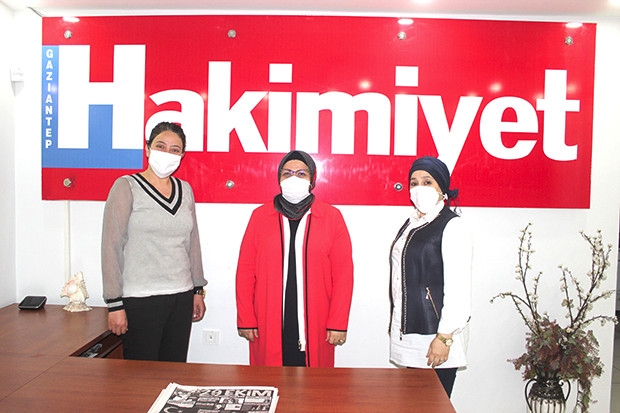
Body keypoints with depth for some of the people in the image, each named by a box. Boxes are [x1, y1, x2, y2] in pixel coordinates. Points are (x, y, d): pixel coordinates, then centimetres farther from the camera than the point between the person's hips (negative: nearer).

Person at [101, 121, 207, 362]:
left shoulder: (185, 189, 9)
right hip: (140, 299, -4)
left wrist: (198, 290, 14)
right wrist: (114, 303, -10)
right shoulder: (126, 187, -5)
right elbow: (111, 246, -7)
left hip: (181, 297, 5)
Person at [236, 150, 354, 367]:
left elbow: (343, 273, -1)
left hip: (315, 328, -1)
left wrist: (338, 324, -5)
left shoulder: (332, 217, 1)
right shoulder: (260, 216, 5)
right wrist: (245, 320, 1)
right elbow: (245, 271, 4)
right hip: (268, 328, 1)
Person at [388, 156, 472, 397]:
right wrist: (396, 324, 15)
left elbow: (458, 288, -15)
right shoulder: (412, 224, 13)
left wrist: (445, 337, -17)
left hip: (435, 337, -7)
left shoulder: (451, 226, -10)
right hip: (409, 333, 7)